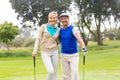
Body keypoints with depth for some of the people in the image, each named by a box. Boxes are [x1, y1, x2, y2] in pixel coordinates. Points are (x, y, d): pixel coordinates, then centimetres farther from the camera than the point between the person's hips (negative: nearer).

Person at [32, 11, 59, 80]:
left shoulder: (58, 30, 5)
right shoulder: (43, 26, -4)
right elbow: (38, 39, -6)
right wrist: (35, 50, -14)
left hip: (54, 52, 4)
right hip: (45, 52, -4)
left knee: (54, 73, 6)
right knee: (51, 72, -17)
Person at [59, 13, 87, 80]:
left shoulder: (73, 28, -13)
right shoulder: (60, 30, 4)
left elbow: (79, 39, -29)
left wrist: (83, 48, -45)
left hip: (73, 55, -5)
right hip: (63, 55, 5)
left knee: (74, 73, -12)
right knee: (66, 75, 8)